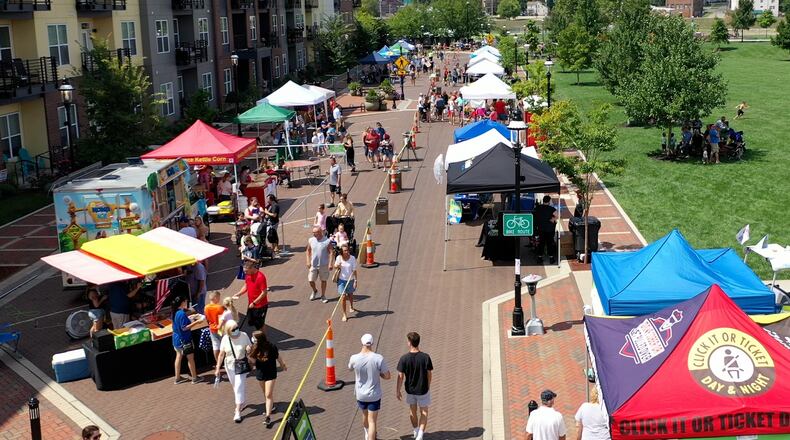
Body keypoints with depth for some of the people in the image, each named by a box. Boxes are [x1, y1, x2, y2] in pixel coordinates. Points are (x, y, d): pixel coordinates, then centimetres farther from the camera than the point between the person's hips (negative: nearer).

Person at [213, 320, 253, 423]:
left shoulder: (244, 336, -13)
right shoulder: (225, 339, -9)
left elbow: (250, 350, -2)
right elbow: (221, 354, -1)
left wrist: (249, 350, -26)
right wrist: (217, 368, 0)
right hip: (229, 366, 3)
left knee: (239, 388, -8)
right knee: (235, 387, 18)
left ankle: (238, 411, -3)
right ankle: (241, 402, 43)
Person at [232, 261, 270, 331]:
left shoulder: (260, 277, -26)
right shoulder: (247, 275, -2)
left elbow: (264, 293, -23)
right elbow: (246, 286, 11)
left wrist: (254, 303, -22)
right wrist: (238, 294, -5)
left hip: (260, 306, -8)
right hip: (251, 304, 8)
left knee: (260, 324, 6)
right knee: (252, 322, 19)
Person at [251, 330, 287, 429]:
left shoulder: (272, 347, -23)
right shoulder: (255, 348, -13)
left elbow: (278, 357, -6)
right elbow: (253, 360, -3)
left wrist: (283, 366, 11)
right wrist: (249, 353, -21)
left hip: (270, 373, -4)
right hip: (260, 372, 4)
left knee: (268, 395, -6)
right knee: (265, 393, 22)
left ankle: (268, 417, -3)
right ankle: (271, 405, 50)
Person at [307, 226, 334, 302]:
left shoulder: (327, 241, -12)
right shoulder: (311, 240, -2)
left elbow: (331, 252, -10)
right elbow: (308, 251, 9)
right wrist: (308, 261, 1)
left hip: (324, 265, -3)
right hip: (313, 265, 3)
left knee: (323, 280, 8)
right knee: (310, 280, 4)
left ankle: (323, 296, 24)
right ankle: (314, 291, 35)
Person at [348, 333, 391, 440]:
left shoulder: (354, 358, -17)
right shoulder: (378, 358, -23)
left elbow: (350, 368, 8)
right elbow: (387, 376, -14)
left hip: (360, 394, 3)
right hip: (374, 395, -3)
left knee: (365, 415, 28)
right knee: (372, 421, 4)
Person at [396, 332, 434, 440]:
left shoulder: (404, 359, -19)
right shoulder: (425, 357, -19)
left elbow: (400, 377, -13)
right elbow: (430, 375, -10)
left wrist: (397, 391, 0)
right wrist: (428, 386, 9)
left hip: (410, 389, 1)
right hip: (423, 390, -1)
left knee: (412, 411, 23)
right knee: (424, 412, 15)